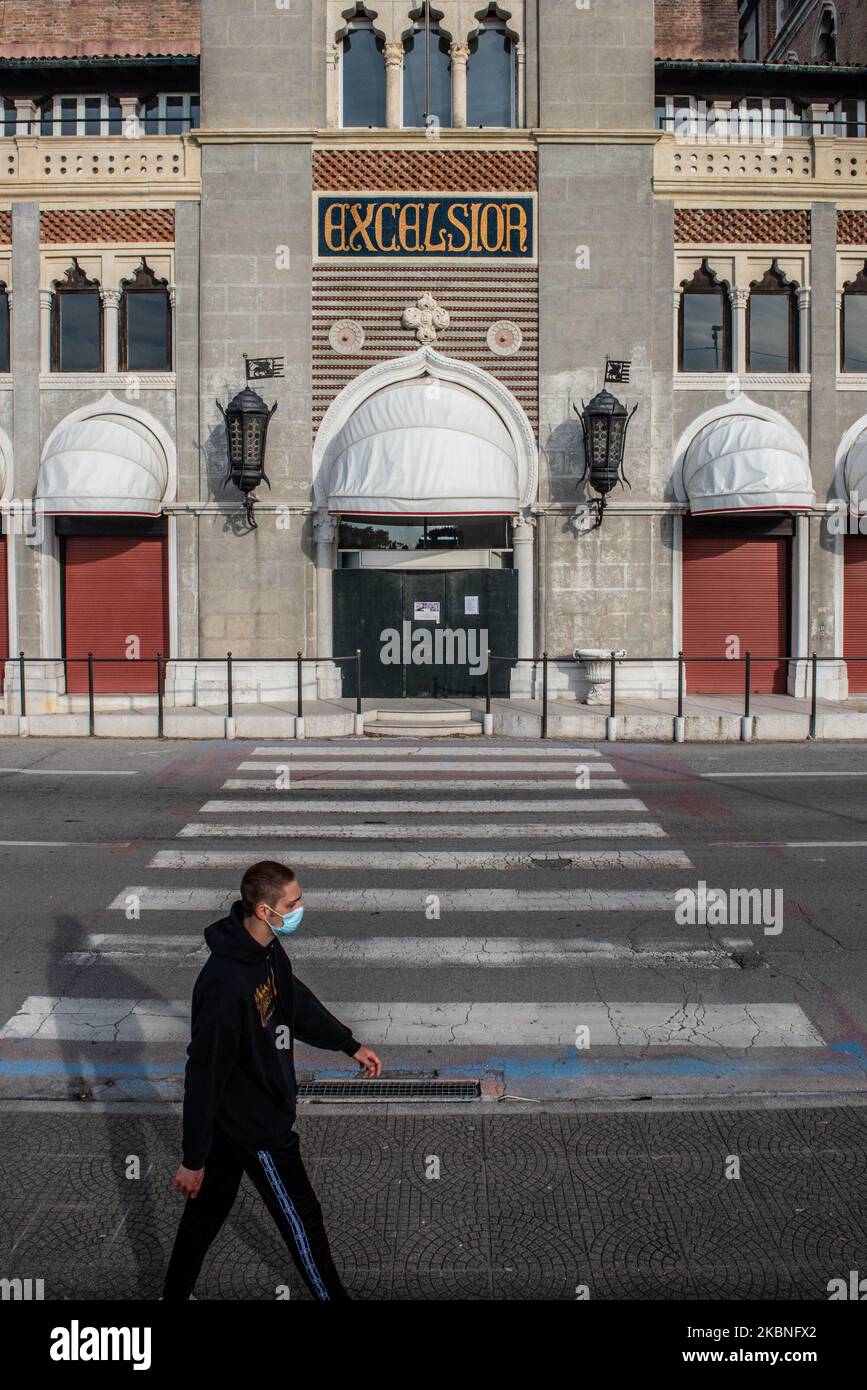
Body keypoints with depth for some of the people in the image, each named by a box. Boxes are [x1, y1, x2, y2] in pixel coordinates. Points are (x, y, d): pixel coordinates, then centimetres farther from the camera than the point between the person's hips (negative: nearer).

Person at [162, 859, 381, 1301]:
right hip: (257, 1126, -9)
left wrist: (350, 1044, 17)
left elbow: (298, 1001, 14)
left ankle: (175, 1292, 42)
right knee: (300, 1217, 11)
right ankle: (330, 1293, 32)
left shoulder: (268, 949, -5)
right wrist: (193, 1160, -21)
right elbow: (204, 1075, -28)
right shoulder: (225, 982, -34)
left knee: (209, 1205, 24)